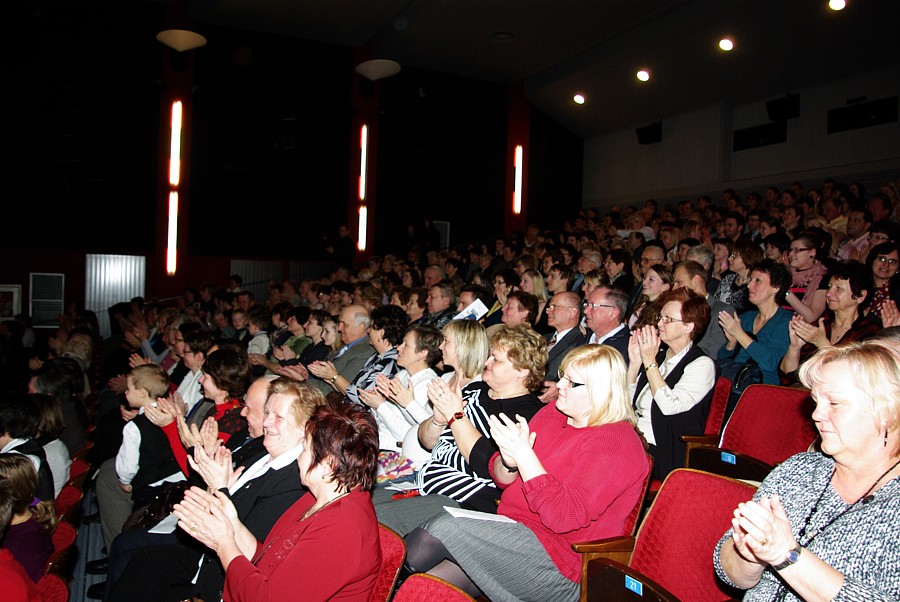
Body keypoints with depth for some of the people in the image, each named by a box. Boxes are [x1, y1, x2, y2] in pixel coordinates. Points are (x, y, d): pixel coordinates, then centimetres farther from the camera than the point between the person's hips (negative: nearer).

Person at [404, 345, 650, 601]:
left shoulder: (614, 443, -14)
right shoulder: (551, 414, 9)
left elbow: (564, 516, -24)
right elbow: (502, 479, 11)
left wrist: (524, 455, -27)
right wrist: (510, 462, -12)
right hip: (514, 529, 7)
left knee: (444, 528, -19)